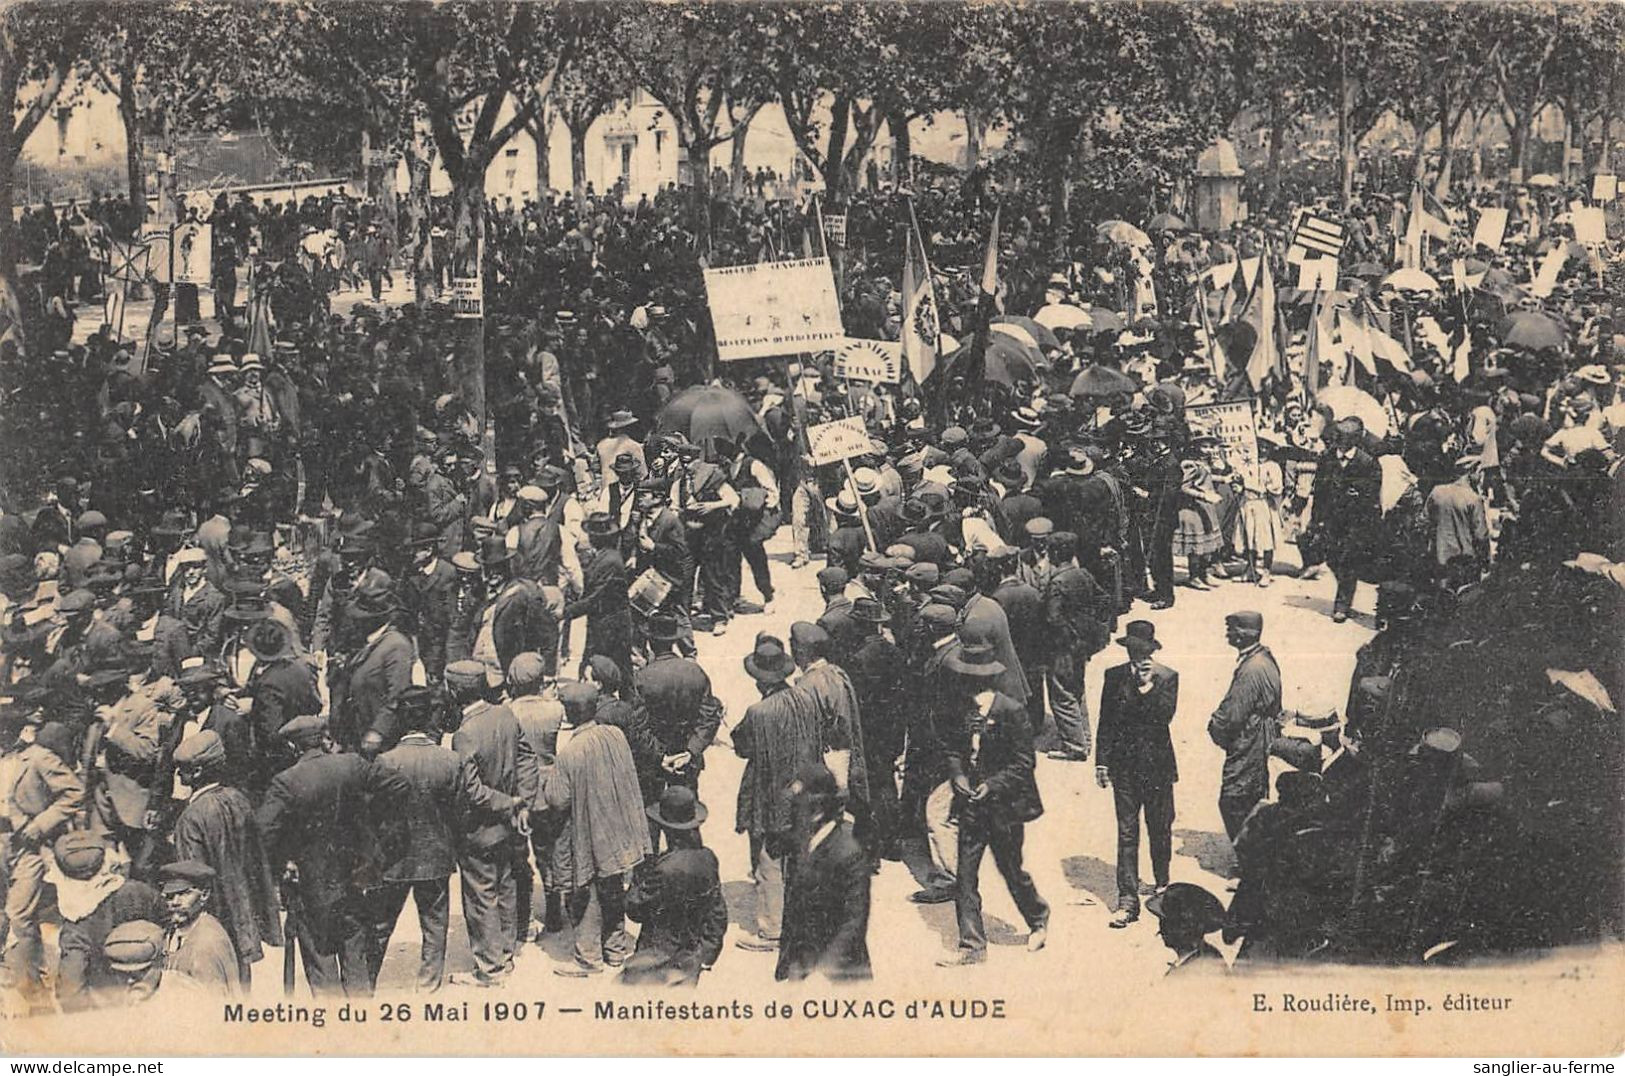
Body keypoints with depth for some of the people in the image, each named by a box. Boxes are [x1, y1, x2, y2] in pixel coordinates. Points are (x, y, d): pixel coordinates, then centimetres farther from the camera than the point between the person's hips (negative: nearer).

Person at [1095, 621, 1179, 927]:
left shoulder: (1167, 677, -2)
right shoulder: (1114, 676, 3)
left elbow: (1166, 715, -15)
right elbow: (1106, 721, 5)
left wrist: (1149, 685, -22)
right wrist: (1102, 761, 2)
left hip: (1157, 764, 0)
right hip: (1125, 764, 0)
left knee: (1160, 828, 13)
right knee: (1127, 833, -3)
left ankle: (1162, 884, 36)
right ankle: (1127, 901, -3)